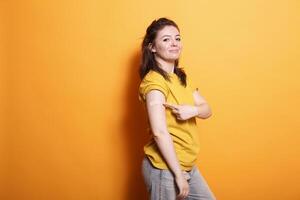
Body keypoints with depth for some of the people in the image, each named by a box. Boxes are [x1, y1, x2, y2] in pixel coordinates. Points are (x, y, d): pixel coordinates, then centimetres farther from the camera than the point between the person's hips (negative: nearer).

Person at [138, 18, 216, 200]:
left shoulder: (181, 77, 8)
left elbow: (207, 110, 6)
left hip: (188, 165, 8)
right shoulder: (154, 80, -19)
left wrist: (192, 110, -17)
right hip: (164, 168, -8)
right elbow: (159, 132, -25)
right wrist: (178, 174, -22)